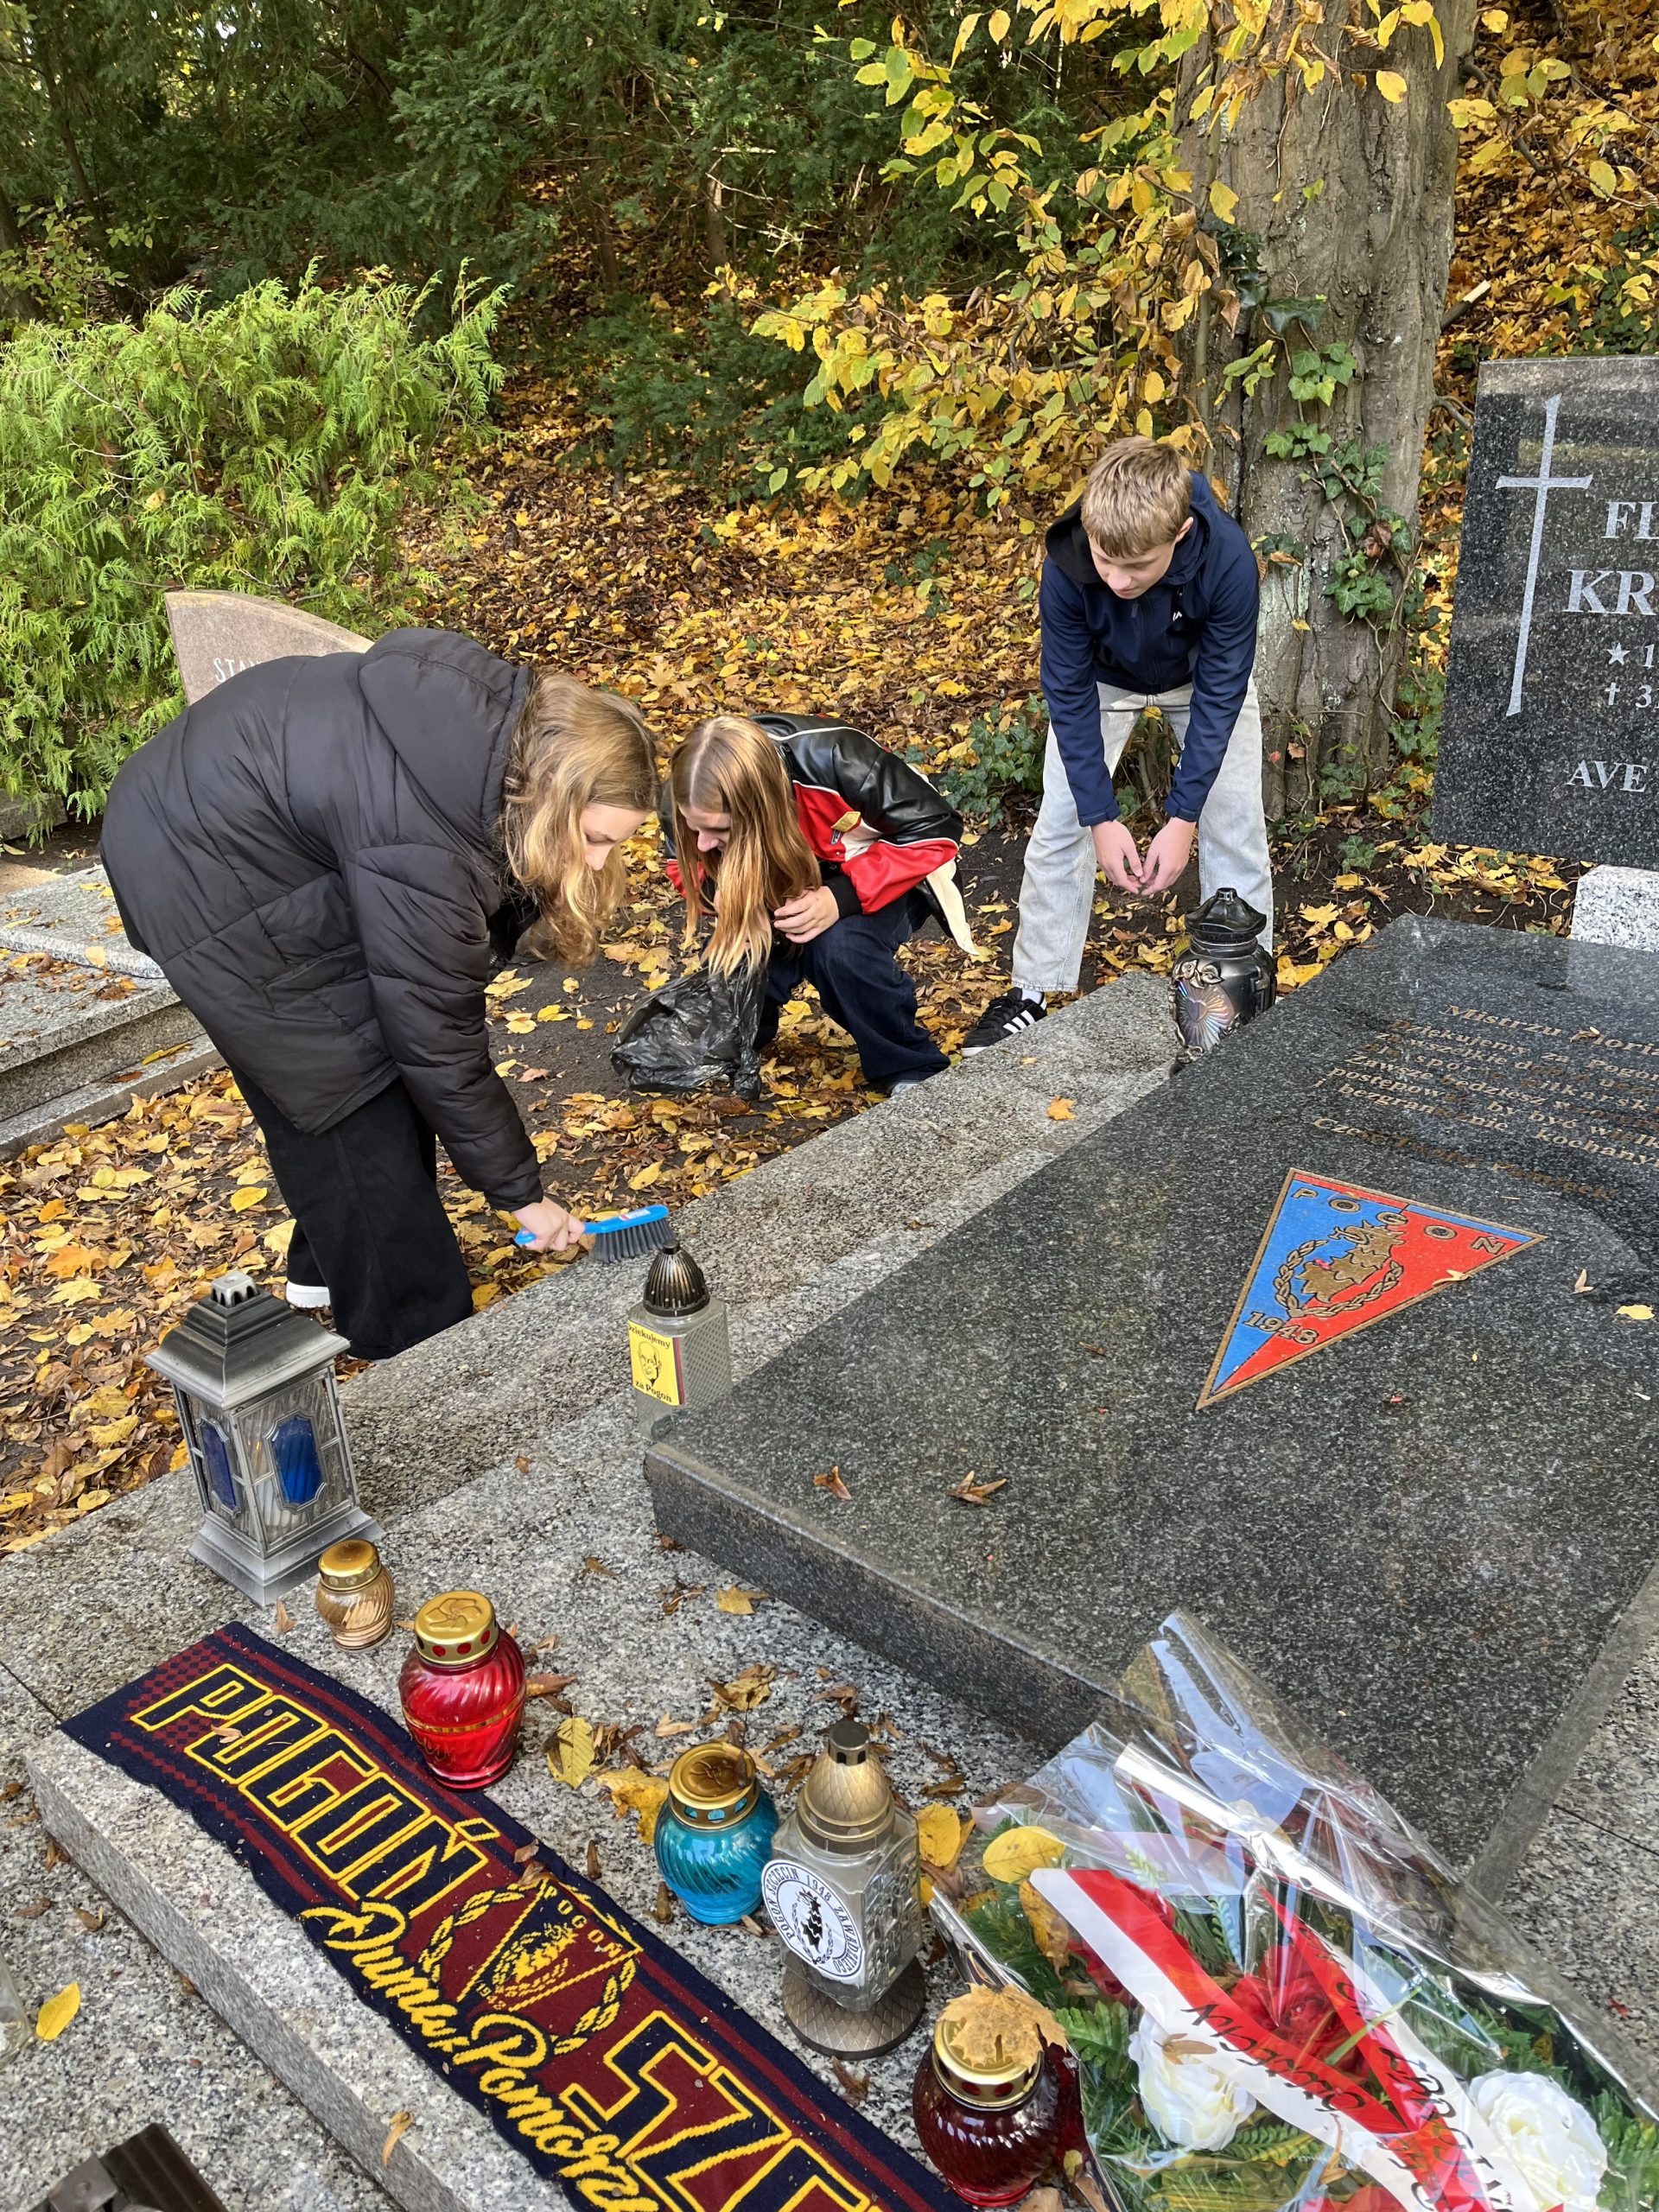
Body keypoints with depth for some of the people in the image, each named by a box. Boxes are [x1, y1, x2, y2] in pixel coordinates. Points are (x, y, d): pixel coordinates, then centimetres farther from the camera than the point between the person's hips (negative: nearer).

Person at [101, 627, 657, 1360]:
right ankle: (412, 1339, 7)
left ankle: (330, 1266, 34)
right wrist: (520, 1191, -16)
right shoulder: (419, 850, -36)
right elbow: (437, 1041, -27)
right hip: (201, 875, -9)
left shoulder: (508, 720, -12)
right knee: (348, 1088, -5)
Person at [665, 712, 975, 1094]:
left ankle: (910, 1070, -12)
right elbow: (685, 862, -3)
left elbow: (937, 831, -27)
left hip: (885, 875, -4)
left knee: (840, 947, -35)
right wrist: (724, 894, -28)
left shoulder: (835, 761, -37)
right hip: (788, 886, 4)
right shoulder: (696, 798, -24)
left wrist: (843, 897, -40)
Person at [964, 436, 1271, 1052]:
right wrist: (1102, 817, -25)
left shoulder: (1228, 560, -39)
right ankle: (1031, 992, 9)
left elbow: (1219, 693, -28)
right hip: (1102, 678, 1)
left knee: (1233, 823, -4)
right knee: (1062, 821, -3)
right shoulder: (1067, 564, -36)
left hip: (1201, 677, 0)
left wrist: (1181, 818, -28)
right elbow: (1069, 693, -24)